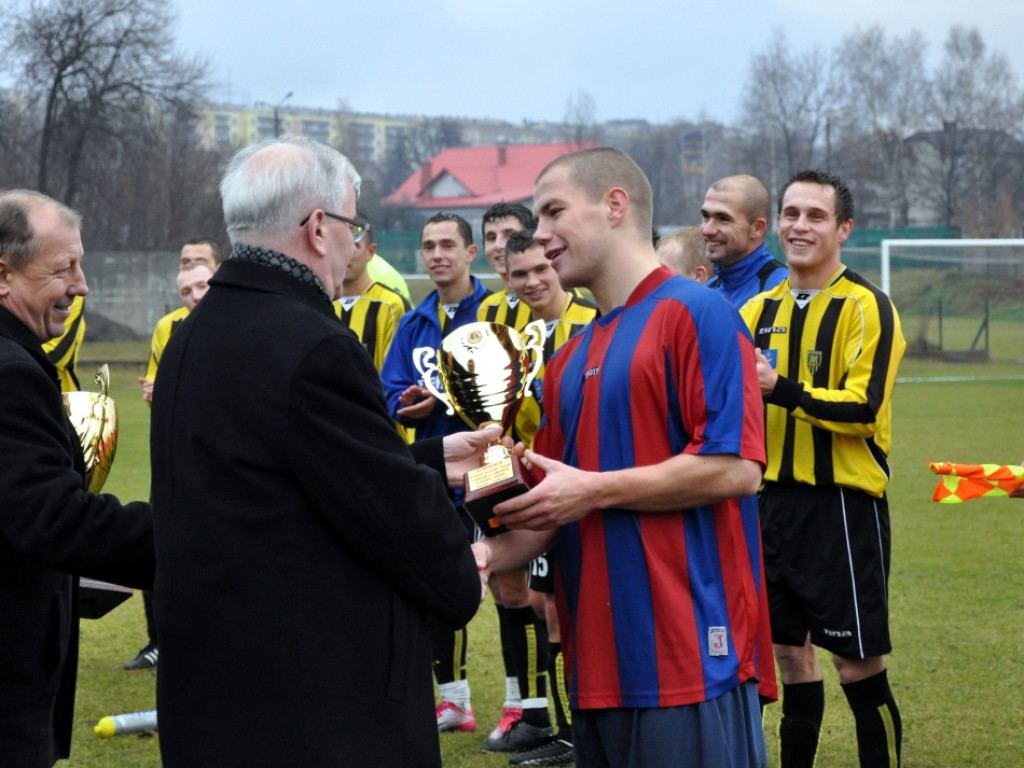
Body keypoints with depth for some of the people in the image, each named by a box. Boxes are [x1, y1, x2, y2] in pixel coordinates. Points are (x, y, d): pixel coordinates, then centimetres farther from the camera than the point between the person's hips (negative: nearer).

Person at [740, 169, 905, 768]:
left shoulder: (866, 308, -9)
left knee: (858, 663, -3)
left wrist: (781, 390, -29)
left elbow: (864, 408, -19)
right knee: (790, 651, 14)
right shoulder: (760, 309, 11)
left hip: (845, 501, -6)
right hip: (777, 499, 6)